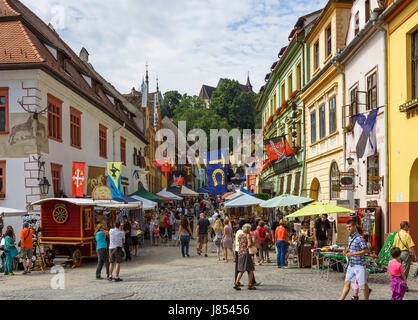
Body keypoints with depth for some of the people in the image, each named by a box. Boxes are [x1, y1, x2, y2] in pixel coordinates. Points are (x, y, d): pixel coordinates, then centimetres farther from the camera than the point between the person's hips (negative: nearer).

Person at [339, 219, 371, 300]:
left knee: (363, 284, 6)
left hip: (359, 264, -7)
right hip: (351, 264, 7)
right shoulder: (350, 238, 11)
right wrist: (346, 252, 4)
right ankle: (341, 298, 6)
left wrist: (352, 253, -21)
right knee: (347, 283, 5)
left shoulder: (360, 238, -16)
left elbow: (365, 251, -19)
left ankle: (366, 298, 24)